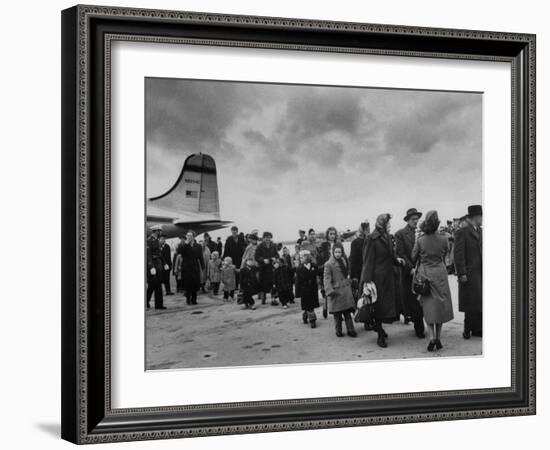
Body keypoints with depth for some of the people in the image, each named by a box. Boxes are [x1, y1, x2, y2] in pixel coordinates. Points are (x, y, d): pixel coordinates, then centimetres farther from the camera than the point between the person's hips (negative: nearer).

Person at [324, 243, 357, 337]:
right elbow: (326, 279, -15)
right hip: (336, 292, -5)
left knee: (348, 312, 5)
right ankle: (338, 330, 15)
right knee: (337, 314, 3)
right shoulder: (328, 264, -10)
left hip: (346, 290, 5)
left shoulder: (344, 261, 10)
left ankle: (350, 330, 9)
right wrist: (329, 290, -24)